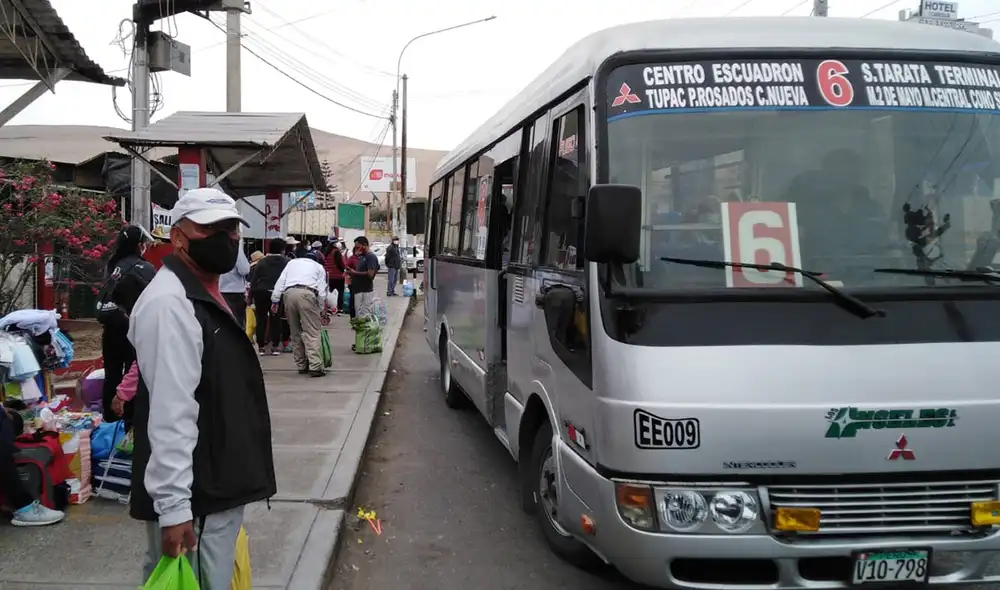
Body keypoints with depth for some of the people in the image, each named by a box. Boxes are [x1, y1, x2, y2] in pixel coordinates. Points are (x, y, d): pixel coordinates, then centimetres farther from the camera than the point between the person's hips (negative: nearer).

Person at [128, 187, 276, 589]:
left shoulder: (206, 294, 14)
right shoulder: (171, 303, -20)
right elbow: (170, 415, -26)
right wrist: (174, 507, -29)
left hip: (219, 488, 10)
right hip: (194, 499, -10)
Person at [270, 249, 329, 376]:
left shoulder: (292, 262, 29)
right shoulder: (319, 267, 24)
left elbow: (280, 282, 15)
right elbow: (321, 291, 15)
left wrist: (275, 300, 13)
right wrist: (320, 310, 25)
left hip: (288, 293, 3)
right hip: (306, 293, -3)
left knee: (295, 331, 13)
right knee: (312, 332, -6)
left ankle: (302, 366, 16)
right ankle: (315, 367, -16)